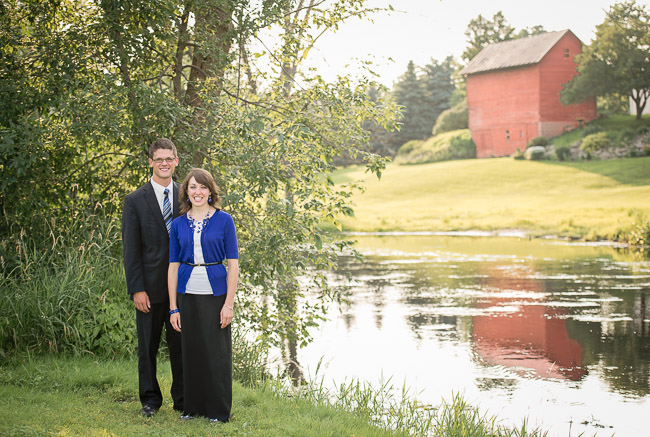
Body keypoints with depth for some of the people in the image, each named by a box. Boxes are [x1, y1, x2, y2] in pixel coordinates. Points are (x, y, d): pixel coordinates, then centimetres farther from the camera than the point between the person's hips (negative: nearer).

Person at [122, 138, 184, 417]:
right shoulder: (135, 201, -1)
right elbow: (130, 249, -3)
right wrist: (136, 289, -9)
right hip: (151, 287, -1)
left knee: (180, 344, 7)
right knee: (148, 346, 8)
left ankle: (182, 399, 18)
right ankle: (150, 399, 22)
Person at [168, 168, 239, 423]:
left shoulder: (224, 220, -2)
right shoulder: (178, 224, 5)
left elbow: (233, 263, -4)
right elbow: (173, 266, 6)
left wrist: (229, 303, -10)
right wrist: (173, 307, 1)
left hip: (216, 294, -3)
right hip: (188, 294, 3)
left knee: (217, 351, 1)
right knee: (191, 351, 8)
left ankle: (219, 410, 12)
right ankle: (193, 406, 21)